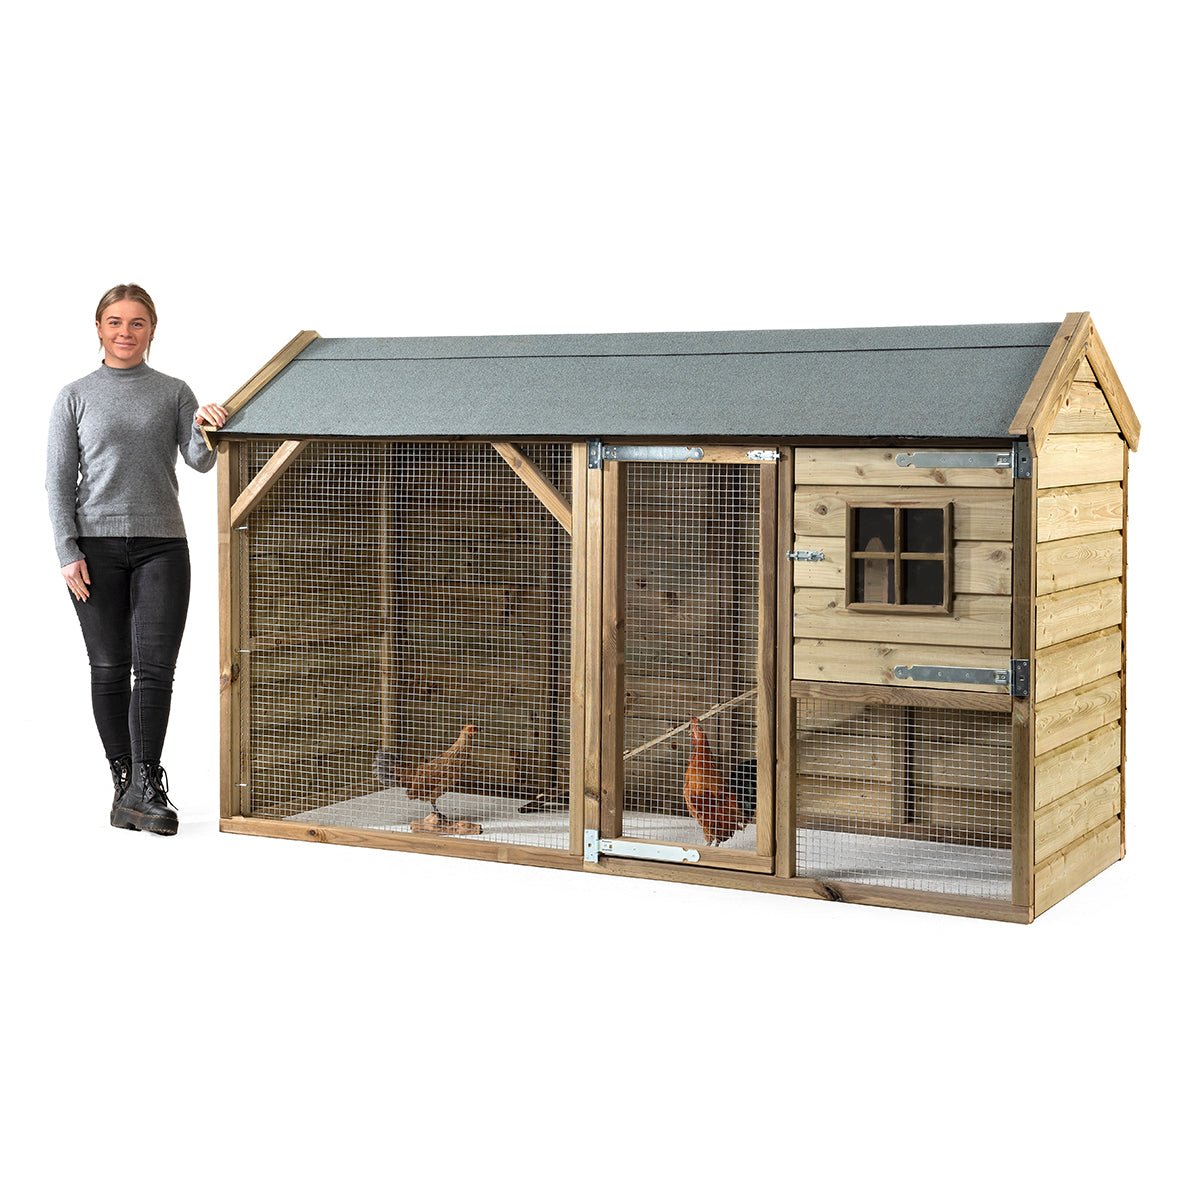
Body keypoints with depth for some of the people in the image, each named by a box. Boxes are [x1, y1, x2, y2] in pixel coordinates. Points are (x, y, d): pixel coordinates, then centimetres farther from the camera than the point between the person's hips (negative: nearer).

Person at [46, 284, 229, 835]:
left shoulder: (173, 392, 10)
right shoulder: (75, 396, 8)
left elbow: (199, 461, -1)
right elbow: (58, 479, 4)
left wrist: (204, 429, -23)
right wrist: (68, 553, -5)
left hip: (161, 544, 0)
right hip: (97, 546, 0)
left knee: (155, 667, -8)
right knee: (110, 668, 2)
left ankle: (145, 785, -6)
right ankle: (123, 783, 9)